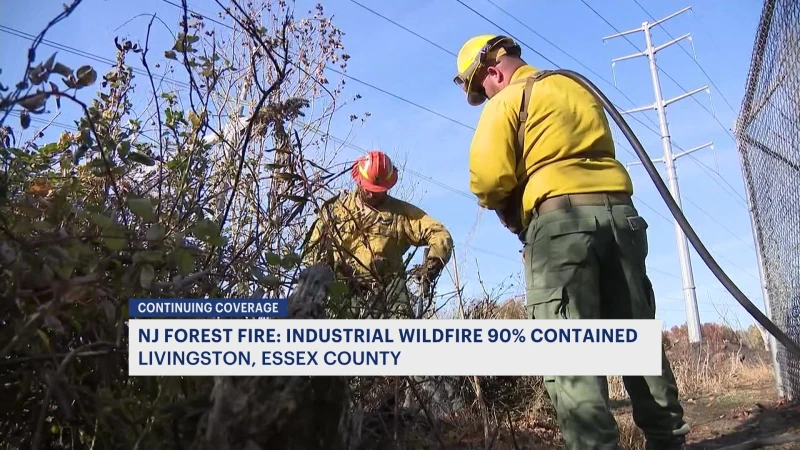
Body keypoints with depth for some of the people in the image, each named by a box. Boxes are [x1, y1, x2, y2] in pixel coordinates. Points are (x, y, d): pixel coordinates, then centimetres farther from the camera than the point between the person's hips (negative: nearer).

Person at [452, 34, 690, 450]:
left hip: (561, 220, -7)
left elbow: (489, 180, -7)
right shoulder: (580, 89, 26)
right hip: (618, 211, 7)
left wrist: (510, 215, 11)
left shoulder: (506, 101, 4)